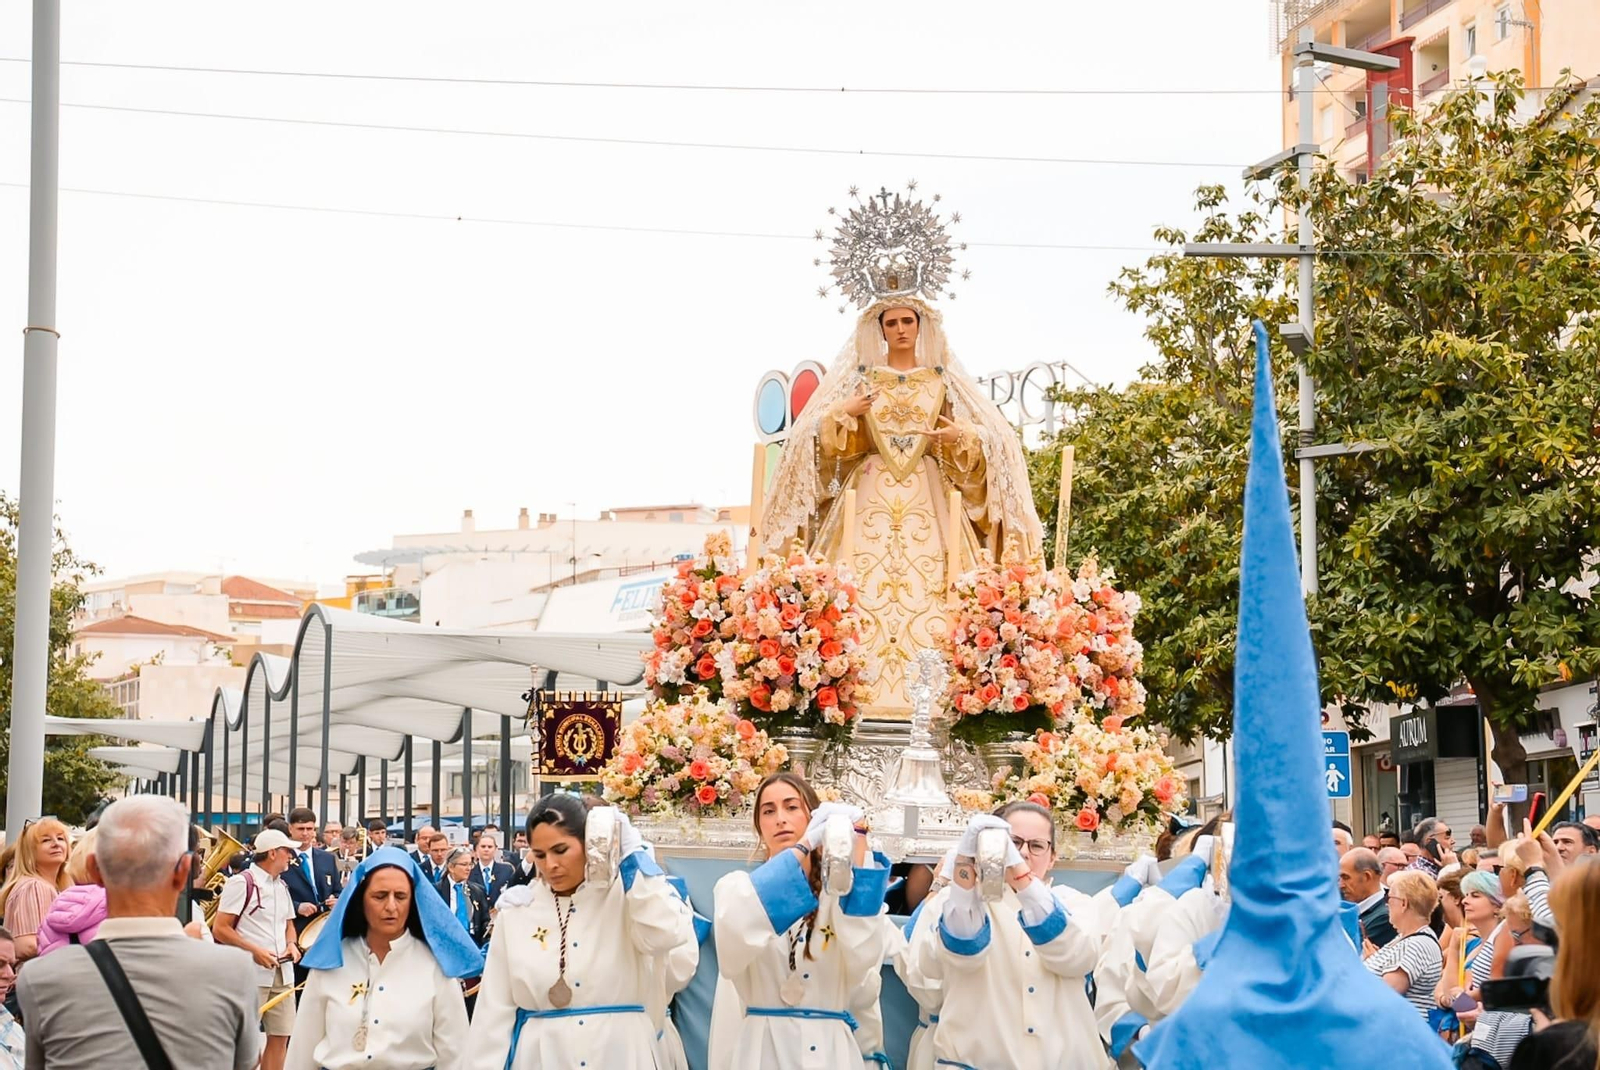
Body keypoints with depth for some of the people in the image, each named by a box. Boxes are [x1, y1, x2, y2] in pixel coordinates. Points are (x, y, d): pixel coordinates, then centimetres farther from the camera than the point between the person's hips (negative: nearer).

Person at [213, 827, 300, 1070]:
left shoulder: (282, 885, 14)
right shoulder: (241, 882, -10)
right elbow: (220, 929, -12)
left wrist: (291, 944, 4)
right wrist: (255, 951, -19)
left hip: (281, 972, 7)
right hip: (251, 973, -7)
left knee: (280, 1037, 6)